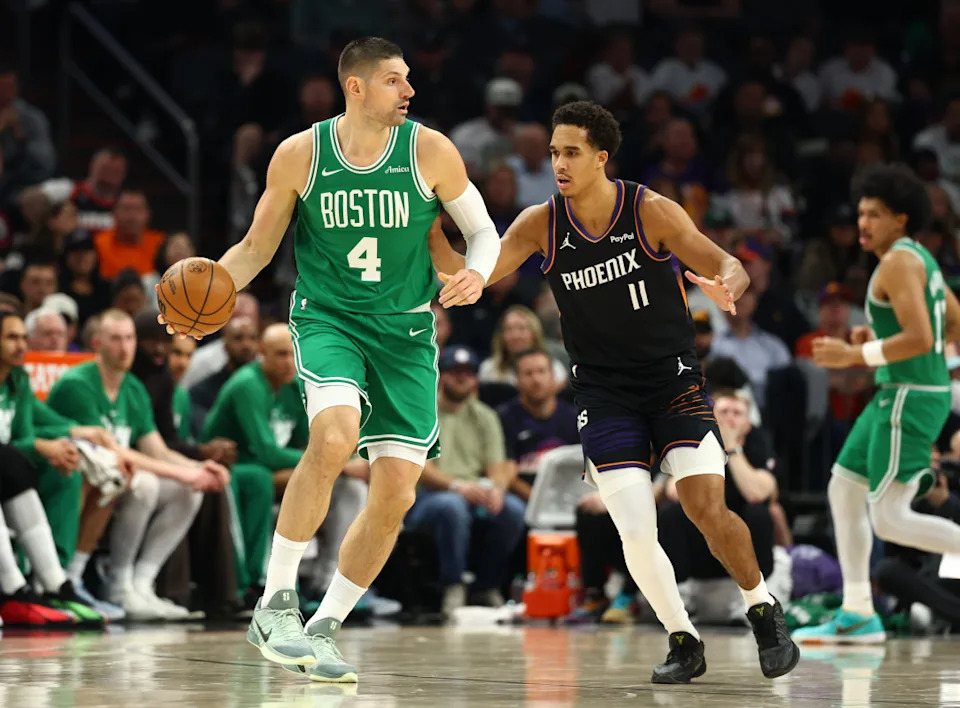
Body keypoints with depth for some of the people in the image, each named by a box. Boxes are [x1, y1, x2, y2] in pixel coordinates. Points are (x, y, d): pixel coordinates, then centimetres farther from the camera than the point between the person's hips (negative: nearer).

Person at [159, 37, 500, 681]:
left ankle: (325, 627, 13)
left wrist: (477, 273, -18)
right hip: (327, 316, -2)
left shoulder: (430, 151, -4)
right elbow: (256, 248, 6)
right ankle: (275, 601, -21)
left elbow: (484, 231, 5)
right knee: (334, 436, -31)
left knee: (397, 493, -4)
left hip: (406, 331, 2)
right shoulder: (300, 155, -4)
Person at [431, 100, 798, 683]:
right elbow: (468, 276, -8)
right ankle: (684, 643, 9)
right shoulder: (542, 225, -6)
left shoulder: (651, 212, -12)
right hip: (605, 391, 2)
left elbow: (731, 269, -14)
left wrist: (725, 287, -38)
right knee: (636, 534, -11)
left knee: (708, 510, -16)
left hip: (674, 378, -2)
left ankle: (765, 610, 9)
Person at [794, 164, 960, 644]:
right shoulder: (919, 259, 16)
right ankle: (857, 615, 16)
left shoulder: (899, 261, -14)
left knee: (889, 519, -12)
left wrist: (857, 355, -17)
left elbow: (920, 338, -24)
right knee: (843, 488, 14)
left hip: (911, 396, -10)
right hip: (897, 393, 10)